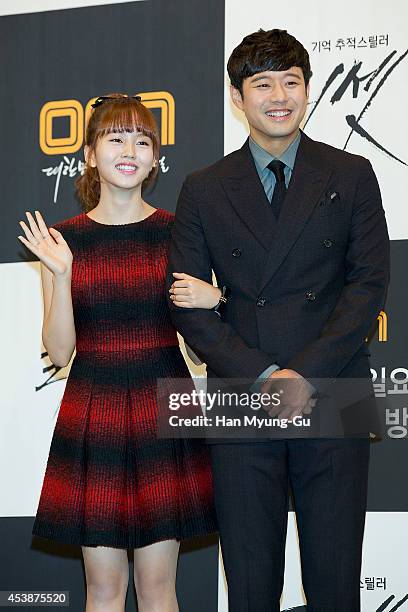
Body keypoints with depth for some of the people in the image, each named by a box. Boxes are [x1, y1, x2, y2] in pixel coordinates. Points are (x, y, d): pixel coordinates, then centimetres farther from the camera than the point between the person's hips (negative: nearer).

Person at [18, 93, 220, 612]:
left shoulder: (176, 232, 1)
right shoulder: (64, 238, 1)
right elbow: (59, 351, -2)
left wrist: (213, 300, -14)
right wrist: (60, 275, -15)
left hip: (163, 410, 0)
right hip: (94, 414, 0)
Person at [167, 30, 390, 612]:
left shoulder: (351, 176, 7)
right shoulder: (204, 189, 8)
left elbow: (370, 283, -2)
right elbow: (187, 303, 2)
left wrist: (308, 373, -13)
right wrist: (263, 377, -10)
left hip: (333, 401, 0)